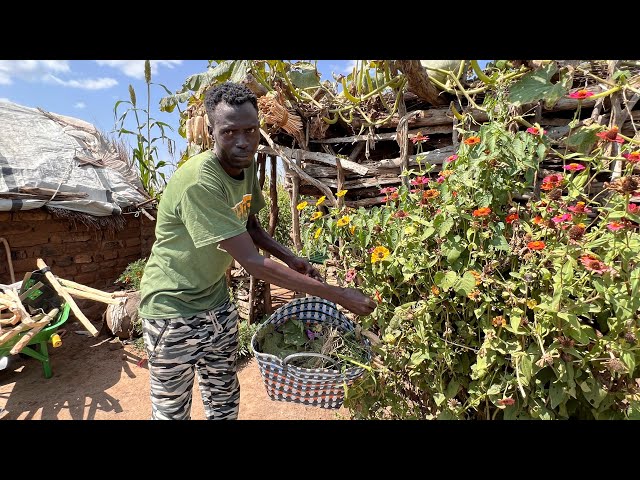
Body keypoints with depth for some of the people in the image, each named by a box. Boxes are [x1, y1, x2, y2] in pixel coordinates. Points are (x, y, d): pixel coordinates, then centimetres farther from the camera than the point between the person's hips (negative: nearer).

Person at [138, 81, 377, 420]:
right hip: (173, 309, -6)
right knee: (172, 411, 12)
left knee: (225, 402, 19)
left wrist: (290, 258, -5)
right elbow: (253, 263, -32)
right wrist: (338, 295, -28)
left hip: (217, 302, 7)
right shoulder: (199, 182, -30)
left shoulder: (247, 165, -4)